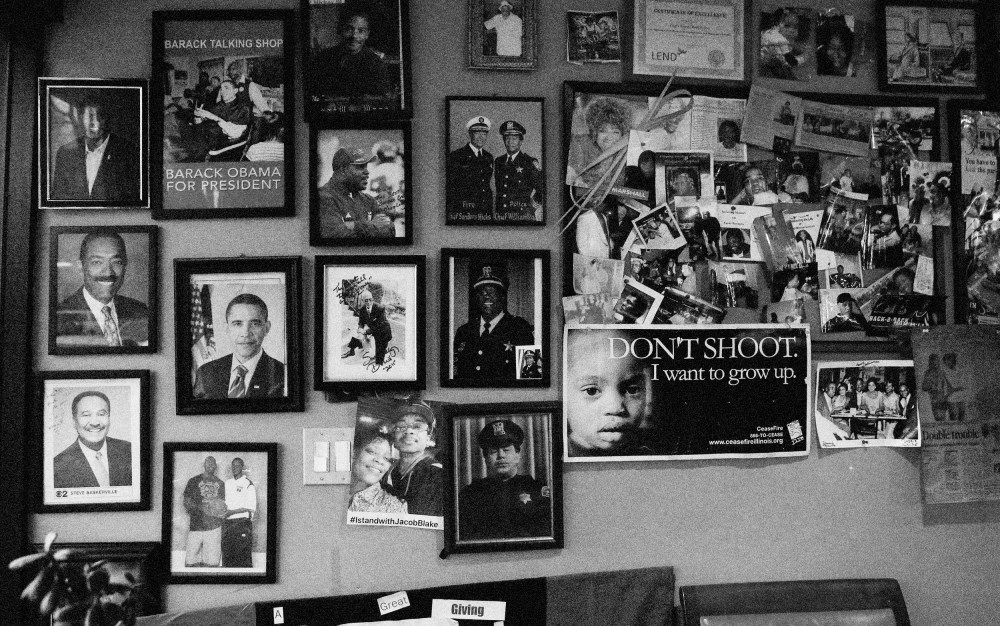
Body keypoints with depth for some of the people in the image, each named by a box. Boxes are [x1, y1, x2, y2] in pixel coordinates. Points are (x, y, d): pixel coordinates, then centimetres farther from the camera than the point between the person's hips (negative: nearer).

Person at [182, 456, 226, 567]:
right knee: (191, 562, -7)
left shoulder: (220, 483, 14)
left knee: (212, 561, -3)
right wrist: (201, 507, -13)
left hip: (214, 526, 2)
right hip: (195, 526, -1)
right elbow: (186, 503, 3)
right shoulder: (193, 481, 7)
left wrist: (223, 512, -2)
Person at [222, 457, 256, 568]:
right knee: (227, 555, 5)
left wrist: (231, 512, -14)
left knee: (243, 555, -8)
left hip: (242, 522, -6)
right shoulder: (227, 482, 15)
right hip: (227, 523, 6)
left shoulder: (248, 484, -3)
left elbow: (250, 508, -9)